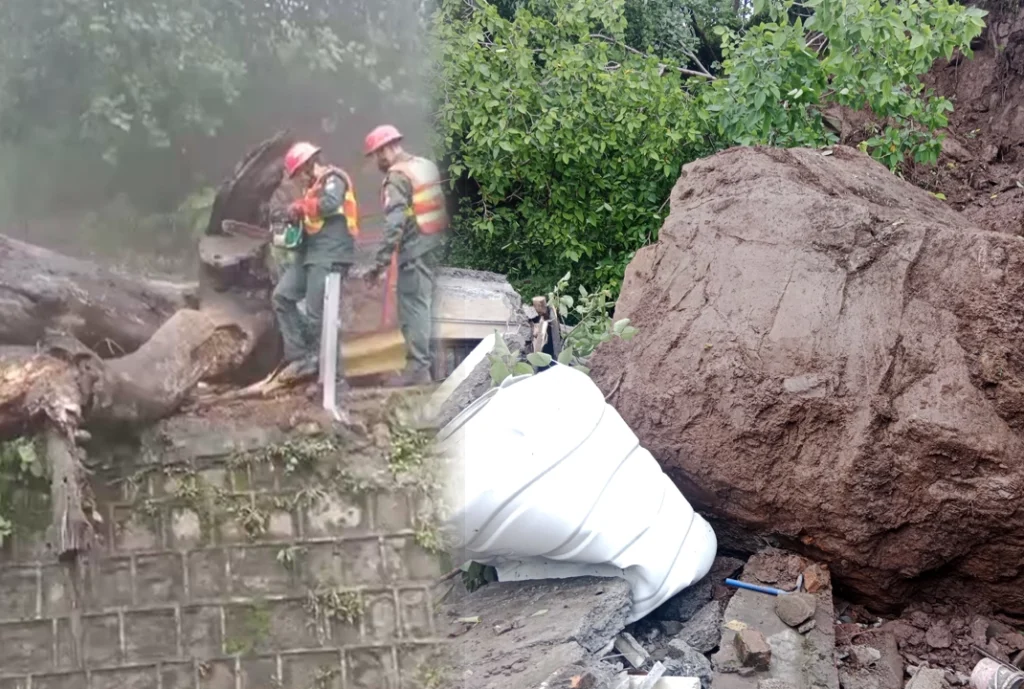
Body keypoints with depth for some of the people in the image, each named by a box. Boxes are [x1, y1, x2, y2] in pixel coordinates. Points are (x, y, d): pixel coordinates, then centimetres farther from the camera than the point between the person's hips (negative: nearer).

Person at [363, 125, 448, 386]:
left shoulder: (397, 177, -12)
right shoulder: (427, 166, 13)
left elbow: (395, 223, -21)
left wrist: (381, 261, -21)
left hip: (414, 249, -9)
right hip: (434, 244, 9)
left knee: (413, 308, -6)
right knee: (425, 305, 14)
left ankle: (418, 367, -7)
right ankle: (433, 362, 19)